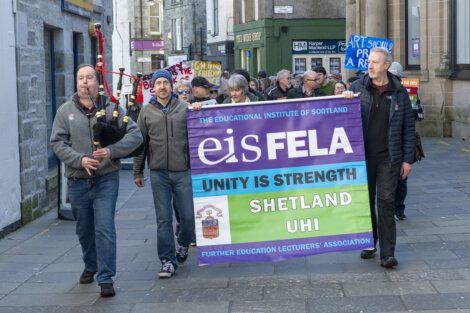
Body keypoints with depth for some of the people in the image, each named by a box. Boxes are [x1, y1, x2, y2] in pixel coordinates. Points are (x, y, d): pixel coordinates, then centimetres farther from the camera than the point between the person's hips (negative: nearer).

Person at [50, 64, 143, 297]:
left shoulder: (111, 109, -1)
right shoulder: (65, 111, 2)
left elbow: (135, 135, -6)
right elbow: (57, 143, -3)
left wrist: (112, 150, -20)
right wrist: (80, 159, -18)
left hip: (106, 179, -2)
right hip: (77, 181, 2)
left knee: (104, 229, -9)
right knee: (84, 229, 18)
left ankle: (106, 278, -3)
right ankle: (90, 266, 41)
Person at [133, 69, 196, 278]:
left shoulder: (184, 109, 5)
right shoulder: (146, 112, 7)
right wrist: (137, 172, 8)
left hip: (183, 171, 0)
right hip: (158, 173, 0)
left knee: (188, 216, 4)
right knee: (163, 219, 2)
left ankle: (183, 245, 33)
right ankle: (168, 261, 9)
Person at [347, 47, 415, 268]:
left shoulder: (399, 92, 2)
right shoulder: (358, 87, 3)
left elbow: (408, 127, 5)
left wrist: (408, 159, 0)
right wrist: (345, 101, -13)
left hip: (389, 157, -2)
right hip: (363, 155, 2)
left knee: (386, 201, -5)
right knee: (366, 200, 10)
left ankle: (387, 253, -4)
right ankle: (369, 243, 25)